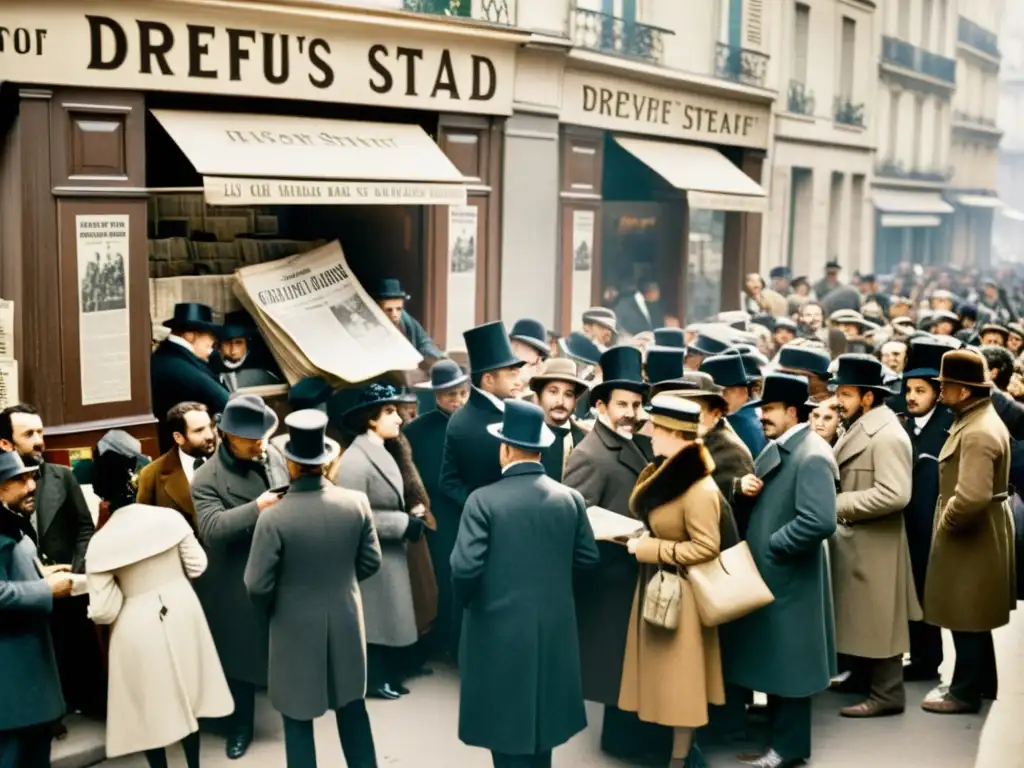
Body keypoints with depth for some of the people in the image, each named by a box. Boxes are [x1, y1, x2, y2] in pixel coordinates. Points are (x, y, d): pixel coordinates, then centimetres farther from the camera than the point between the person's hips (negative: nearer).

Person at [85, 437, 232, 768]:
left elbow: (103, 611, -14)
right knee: (185, 697, 21)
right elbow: (197, 566, -2)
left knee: (150, 708, 13)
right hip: (182, 613, 3)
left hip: (138, 629, -3)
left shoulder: (100, 543, -14)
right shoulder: (169, 517, -11)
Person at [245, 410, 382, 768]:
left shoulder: (274, 517, -23)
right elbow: (371, 562, -1)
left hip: (296, 627, -4)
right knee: (352, 707, 21)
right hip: (346, 620, 4)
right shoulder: (356, 503, -13)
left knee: (298, 717, 11)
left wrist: (269, 612, 6)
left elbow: (258, 586, -16)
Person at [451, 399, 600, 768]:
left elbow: (464, 568, -20)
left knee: (507, 728, 6)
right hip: (554, 630, 5)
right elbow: (588, 557, 5)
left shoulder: (484, 500, -16)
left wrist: (467, 600, 0)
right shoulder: (570, 498, -3)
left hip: (500, 629, -4)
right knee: (540, 717, 20)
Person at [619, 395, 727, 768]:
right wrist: (640, 538, 1)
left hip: (680, 590, -9)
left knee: (679, 677, 3)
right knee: (662, 674, 17)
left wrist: (647, 550, -20)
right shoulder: (663, 473, 5)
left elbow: (706, 548, -23)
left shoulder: (699, 489, -23)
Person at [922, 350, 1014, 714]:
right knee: (972, 617, 21)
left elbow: (971, 497, -36)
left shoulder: (978, 433, -26)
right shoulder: (981, 419, 7)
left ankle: (965, 692, 16)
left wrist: (946, 522, -18)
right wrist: (950, 520, 13)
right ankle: (982, 682, 33)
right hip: (978, 533, 10)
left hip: (970, 537, -10)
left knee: (966, 618, 3)